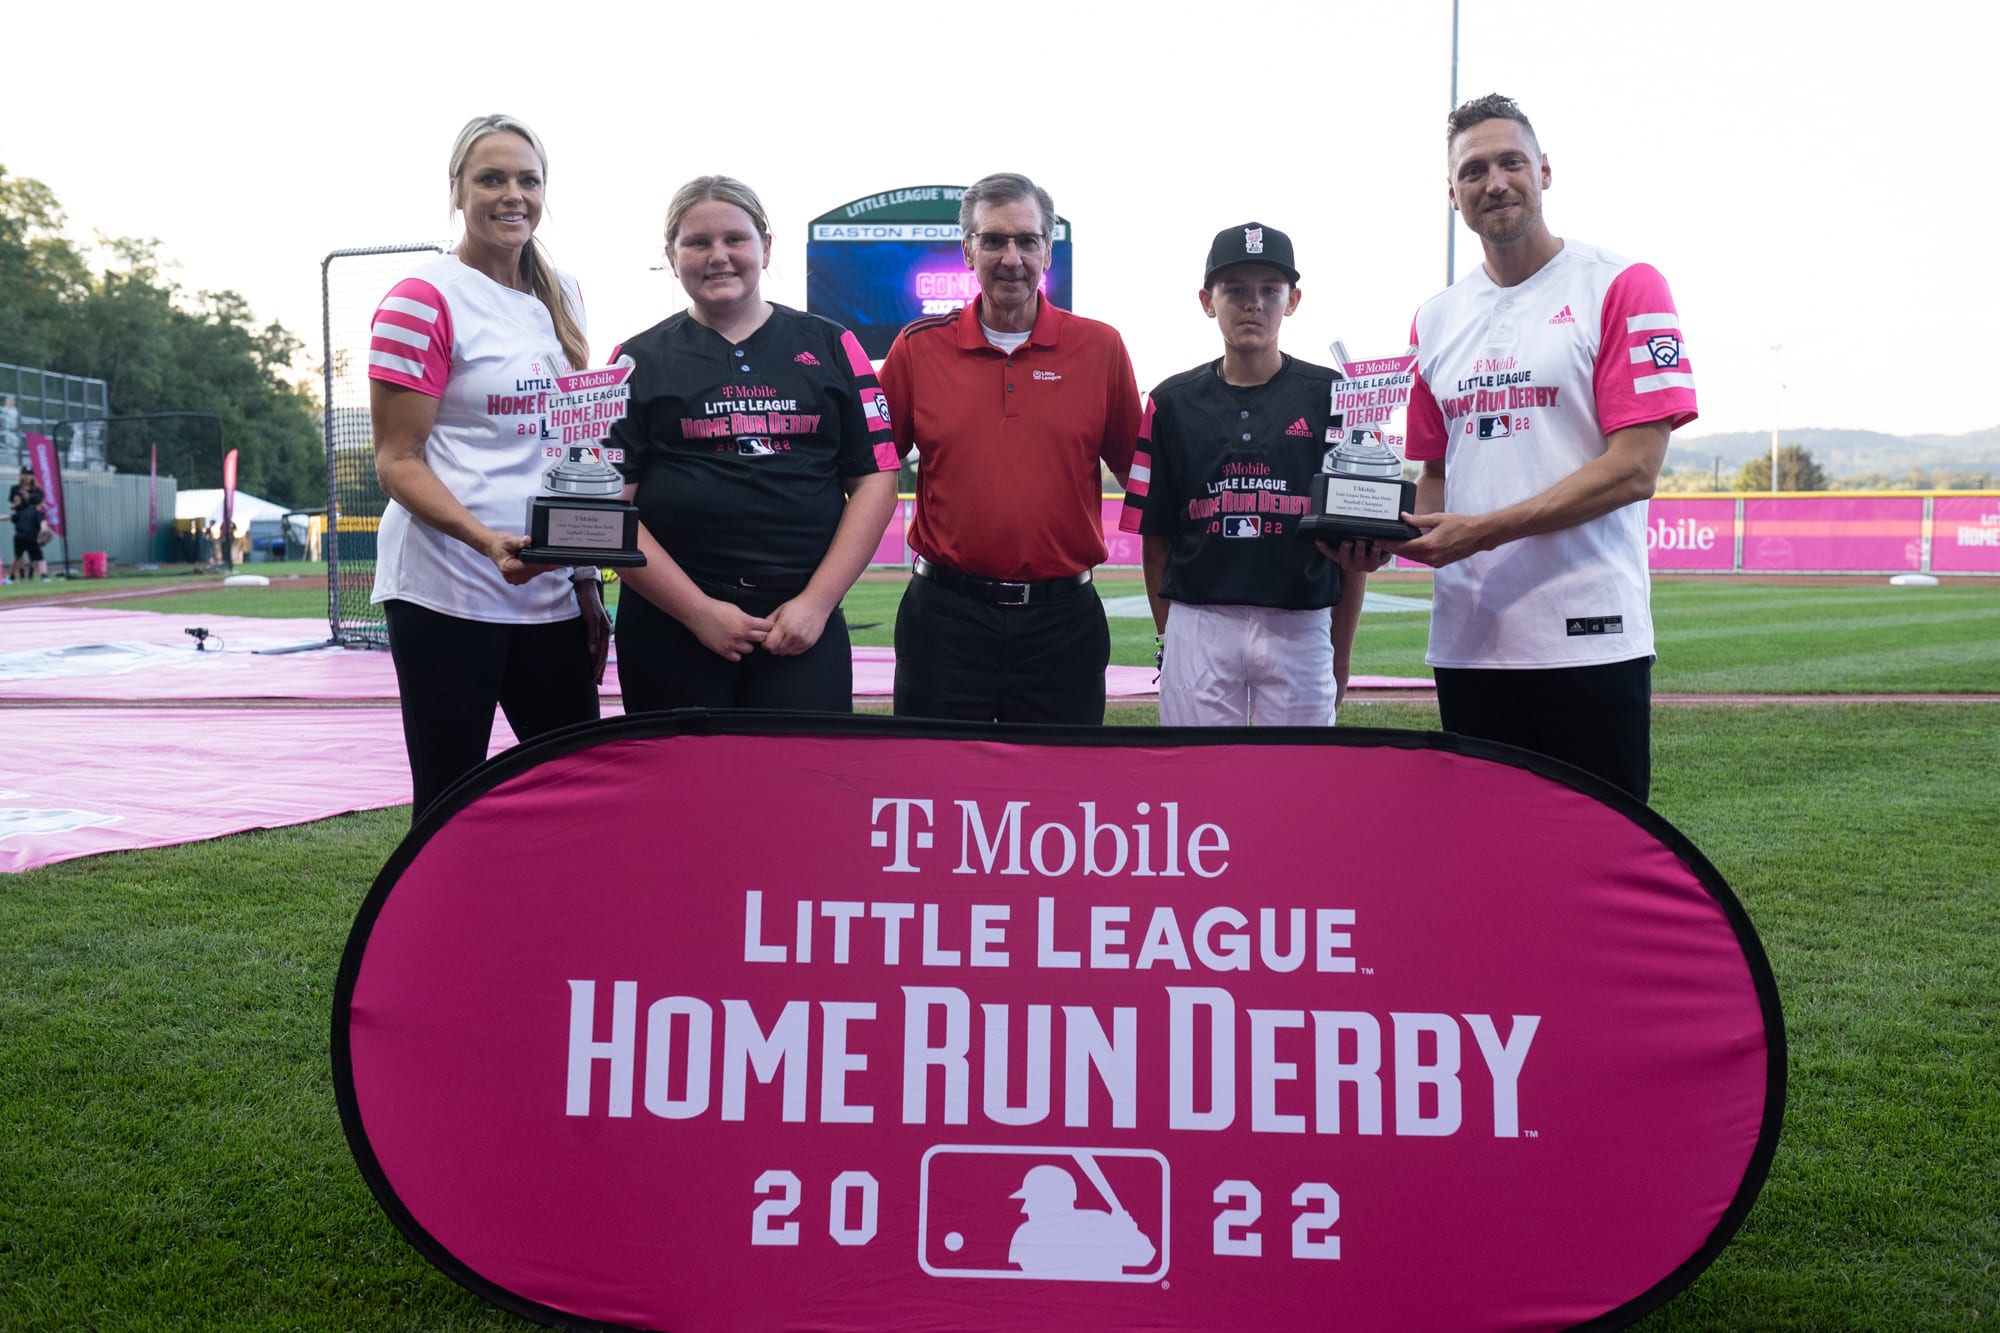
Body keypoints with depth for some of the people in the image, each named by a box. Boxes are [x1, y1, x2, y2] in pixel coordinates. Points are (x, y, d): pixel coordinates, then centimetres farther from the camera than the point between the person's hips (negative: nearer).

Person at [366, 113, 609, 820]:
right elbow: (398, 462, -8)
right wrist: (487, 539, -24)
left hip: (551, 594, 6)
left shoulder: (563, 297, 14)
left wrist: (587, 577, 13)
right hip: (446, 593, -6)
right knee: (449, 798, -1)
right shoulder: (423, 300, -5)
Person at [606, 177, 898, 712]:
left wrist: (817, 601, -5)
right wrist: (699, 610, -9)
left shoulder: (831, 346, 10)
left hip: (803, 625, 0)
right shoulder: (640, 362, 7)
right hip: (670, 625, 0)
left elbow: (875, 480, 5)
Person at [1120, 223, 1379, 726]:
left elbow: (1357, 541, 4)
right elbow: (1155, 540, 8)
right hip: (1198, 624, 1)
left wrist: (1341, 656, 3)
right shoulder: (1174, 402, 6)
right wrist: (1168, 638, 5)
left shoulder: (1330, 397, 3)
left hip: (1300, 627, 0)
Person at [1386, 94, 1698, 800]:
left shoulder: (1621, 287, -2)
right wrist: (1392, 535, -1)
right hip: (1467, 639, 5)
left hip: (1587, 639, -5)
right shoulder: (1435, 319, 16)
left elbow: (1633, 469, -10)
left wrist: (1483, 530, -17)